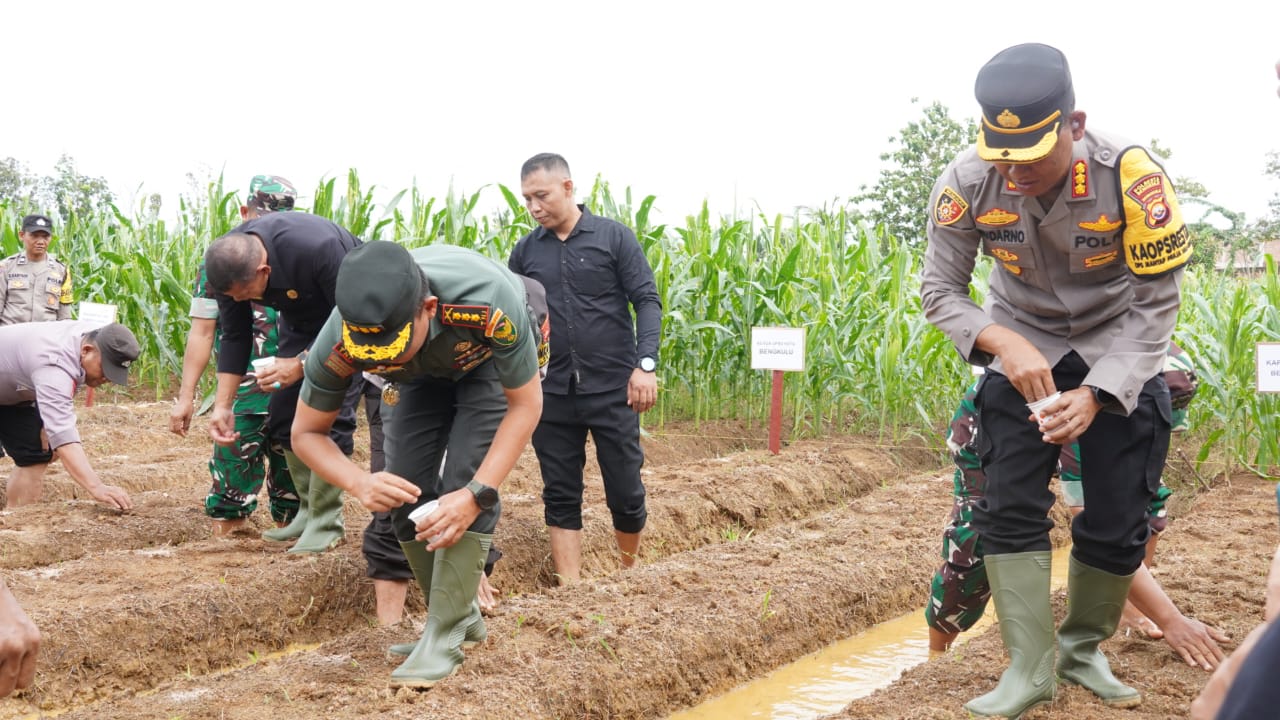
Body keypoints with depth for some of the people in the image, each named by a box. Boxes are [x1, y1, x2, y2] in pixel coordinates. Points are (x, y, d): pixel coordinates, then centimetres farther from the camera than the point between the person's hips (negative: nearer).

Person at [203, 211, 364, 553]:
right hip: (301, 318, 7)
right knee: (283, 415, 2)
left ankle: (326, 523, -10)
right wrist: (222, 405, -14)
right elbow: (235, 338, -9)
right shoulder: (228, 265, -21)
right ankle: (309, 511, 15)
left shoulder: (317, 248, -41)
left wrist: (303, 363, -35)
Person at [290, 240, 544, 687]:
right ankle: (463, 617, 11)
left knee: (464, 479, -22)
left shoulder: (489, 303, -45)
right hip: (423, 372, 3)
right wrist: (360, 483, -39)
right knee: (406, 491, -9)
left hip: (490, 356, -3)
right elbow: (306, 433, -18)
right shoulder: (339, 345, -36)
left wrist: (477, 494, -38)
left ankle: (445, 636, -15)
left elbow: (525, 405, -29)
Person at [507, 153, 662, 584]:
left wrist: (645, 364, -16)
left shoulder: (614, 237, -2)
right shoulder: (525, 252, 6)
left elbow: (647, 302, -4)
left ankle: (630, 574, 27)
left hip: (613, 388, -3)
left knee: (625, 491, 3)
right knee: (560, 495, 5)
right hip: (552, 393, 3)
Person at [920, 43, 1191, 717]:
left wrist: (1095, 394, -32)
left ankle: (1083, 649, 22)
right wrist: (1005, 345, -31)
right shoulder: (968, 182, -24)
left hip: (1118, 353, -1)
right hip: (1022, 349, 1)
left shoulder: (1130, 176, -31)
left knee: (1118, 522, 0)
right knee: (1009, 508, -8)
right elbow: (939, 289, -13)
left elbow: (1154, 305, -22)